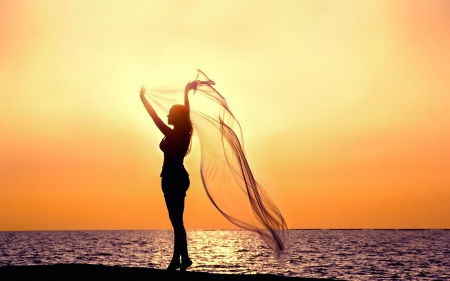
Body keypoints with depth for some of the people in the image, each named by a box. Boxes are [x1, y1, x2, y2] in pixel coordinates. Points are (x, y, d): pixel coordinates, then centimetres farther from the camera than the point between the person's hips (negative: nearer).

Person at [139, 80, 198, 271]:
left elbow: (155, 118, -10)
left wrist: (143, 99, -1)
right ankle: (180, 258, 13)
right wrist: (186, 93, 31)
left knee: (176, 221, -6)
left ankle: (180, 259, -4)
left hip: (172, 179, -9)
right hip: (178, 178, 9)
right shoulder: (184, 133, 5)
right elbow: (185, 112, 20)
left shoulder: (172, 135, -16)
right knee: (177, 220, 11)